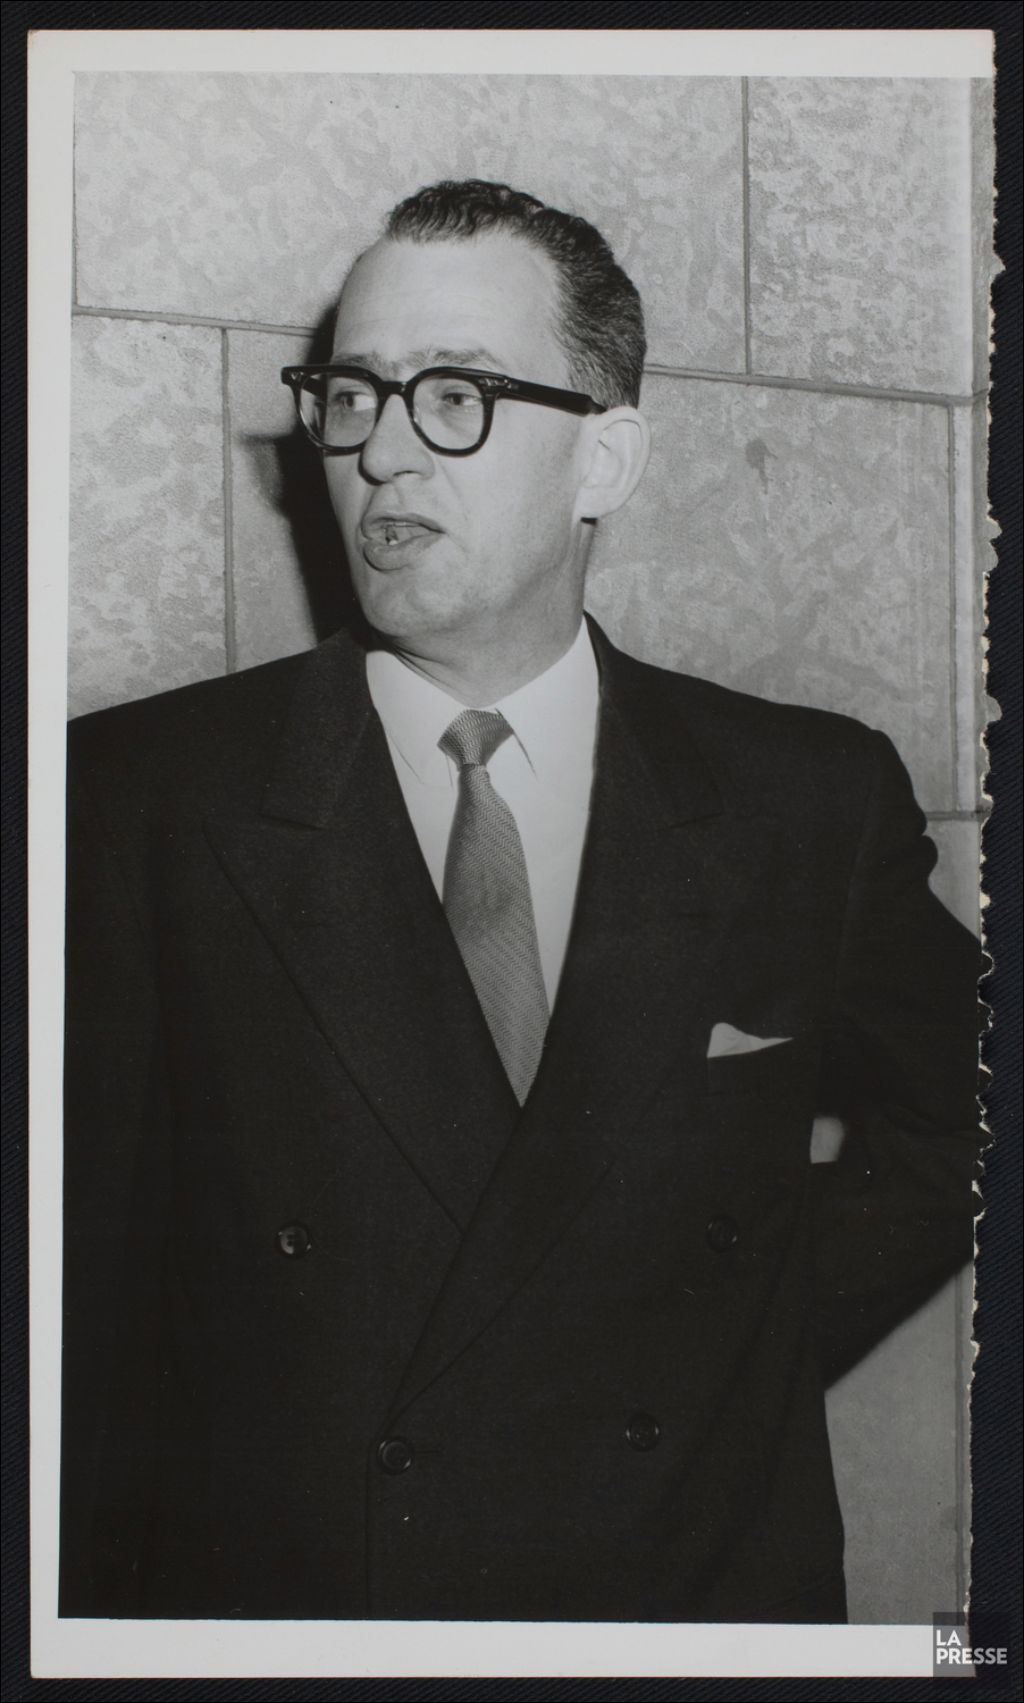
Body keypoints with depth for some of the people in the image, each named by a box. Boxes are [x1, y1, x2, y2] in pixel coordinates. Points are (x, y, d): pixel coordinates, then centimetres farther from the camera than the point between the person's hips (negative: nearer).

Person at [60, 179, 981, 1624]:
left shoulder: (813, 805, -3)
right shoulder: (138, 798, -6)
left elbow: (958, 1129, 12)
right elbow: (80, 1291, -4)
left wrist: (765, 1333, -1)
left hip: (704, 1585, 1)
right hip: (267, 1588, 0)